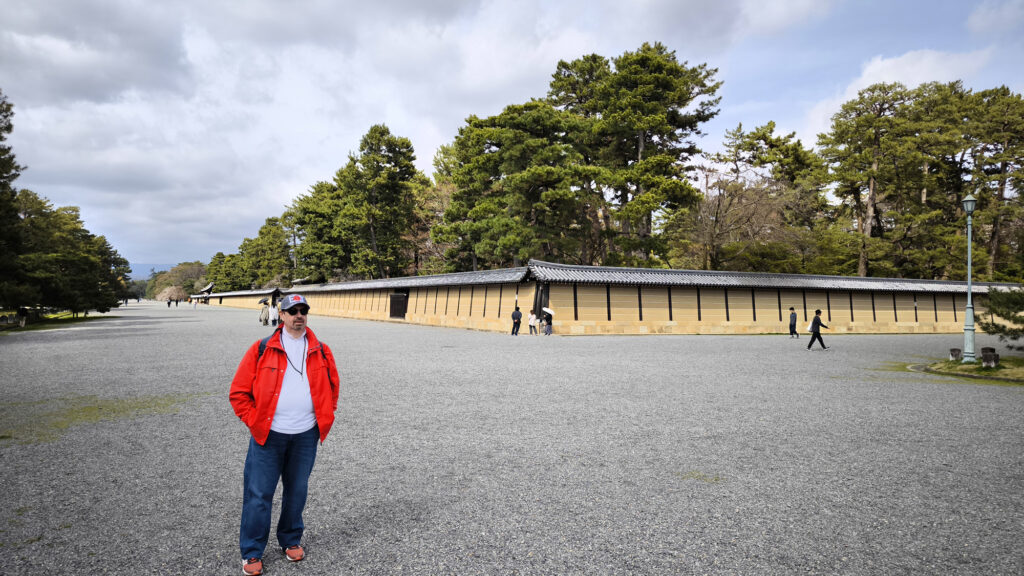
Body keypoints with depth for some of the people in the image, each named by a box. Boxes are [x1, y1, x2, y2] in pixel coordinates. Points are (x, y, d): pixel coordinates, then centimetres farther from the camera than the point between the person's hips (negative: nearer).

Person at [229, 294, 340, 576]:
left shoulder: (321, 352, 2)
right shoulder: (261, 349, -6)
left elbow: (332, 387, 14)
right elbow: (239, 392, -3)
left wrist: (323, 419, 7)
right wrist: (255, 422, -7)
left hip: (306, 436, 3)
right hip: (268, 435, -2)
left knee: (297, 492, 16)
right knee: (259, 495, 5)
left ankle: (291, 541, 36)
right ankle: (252, 553, 22)